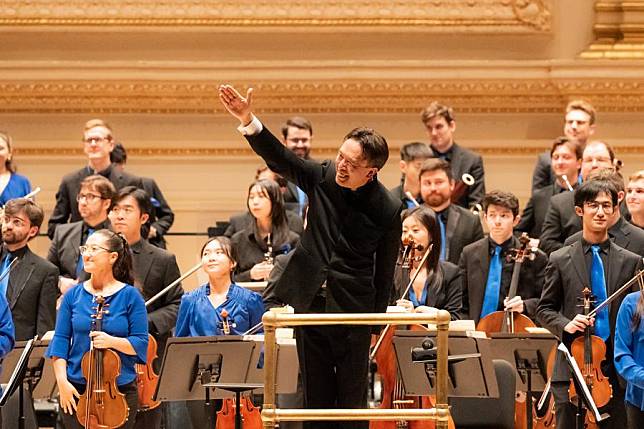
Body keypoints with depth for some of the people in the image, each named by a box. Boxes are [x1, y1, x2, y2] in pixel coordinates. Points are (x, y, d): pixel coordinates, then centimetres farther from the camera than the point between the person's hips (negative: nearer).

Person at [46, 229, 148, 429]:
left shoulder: (130, 296, -2)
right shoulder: (73, 295, 5)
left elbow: (141, 344, -4)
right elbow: (61, 340, 3)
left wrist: (112, 341, -21)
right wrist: (62, 381, -8)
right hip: (76, 390, 2)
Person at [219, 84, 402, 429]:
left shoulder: (388, 210, -12)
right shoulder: (322, 177, -3)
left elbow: (384, 271, -5)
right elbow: (278, 158, -11)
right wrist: (248, 121, -27)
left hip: (352, 309, -4)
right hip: (308, 303, 4)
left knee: (352, 398, 2)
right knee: (315, 396, 10)